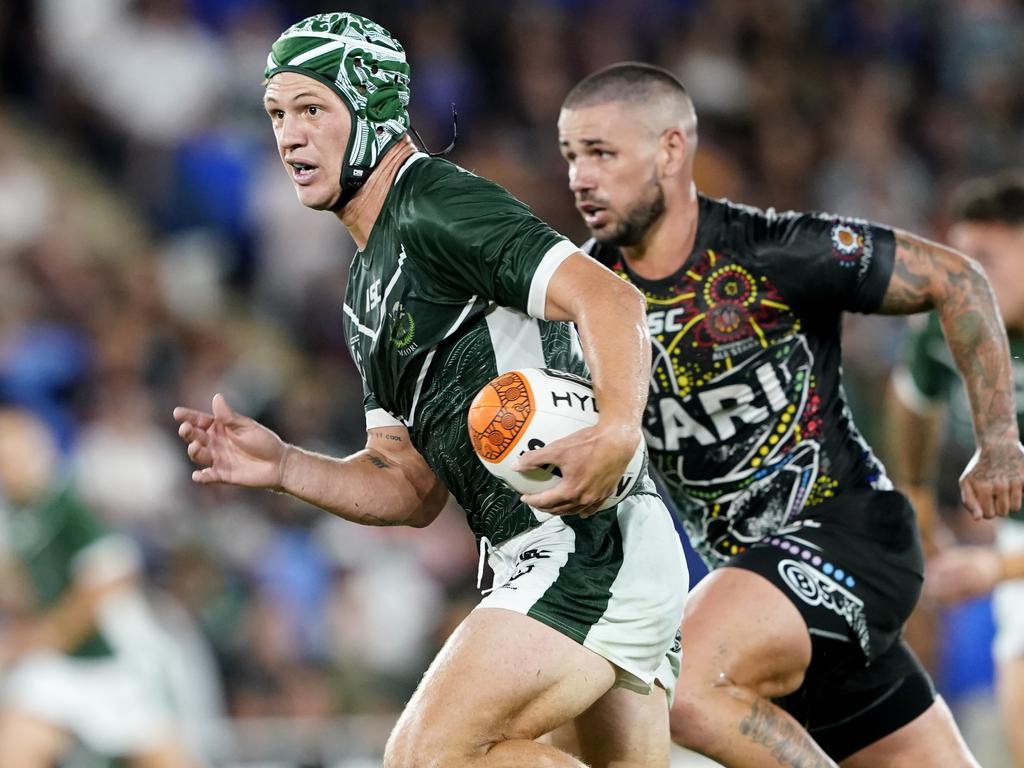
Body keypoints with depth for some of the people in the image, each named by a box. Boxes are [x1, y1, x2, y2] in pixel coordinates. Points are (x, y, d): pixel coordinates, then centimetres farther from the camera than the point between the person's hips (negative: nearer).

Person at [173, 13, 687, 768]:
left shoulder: (437, 206, -8)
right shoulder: (370, 291, 21)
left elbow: (610, 299, -22)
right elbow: (413, 489, 20)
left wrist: (618, 431, -39)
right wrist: (284, 467, 3)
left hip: (591, 544, -10)